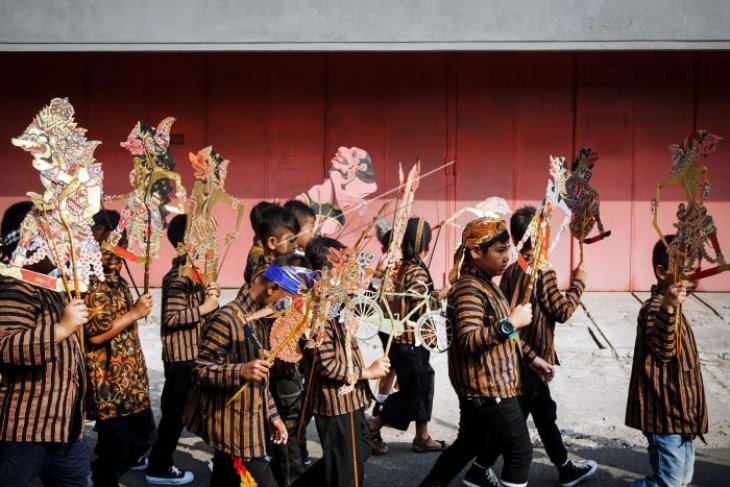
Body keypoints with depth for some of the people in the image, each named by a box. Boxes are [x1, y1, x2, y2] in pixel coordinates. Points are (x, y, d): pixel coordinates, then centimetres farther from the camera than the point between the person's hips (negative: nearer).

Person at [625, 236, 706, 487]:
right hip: (665, 413, -10)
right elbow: (662, 349, -42)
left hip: (678, 412, 10)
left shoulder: (671, 306, 12)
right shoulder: (654, 308, -21)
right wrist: (668, 308, -55)